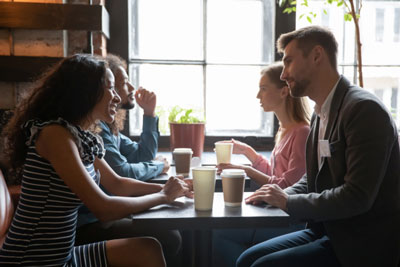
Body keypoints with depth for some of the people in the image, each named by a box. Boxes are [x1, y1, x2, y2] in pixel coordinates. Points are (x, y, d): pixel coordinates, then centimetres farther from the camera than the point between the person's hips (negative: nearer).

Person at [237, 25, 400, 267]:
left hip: (362, 244, -8)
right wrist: (279, 196, -3)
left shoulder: (364, 109, -19)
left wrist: (288, 201, -16)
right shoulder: (320, 113, 10)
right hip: (327, 231, 8)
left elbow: (357, 196, -25)